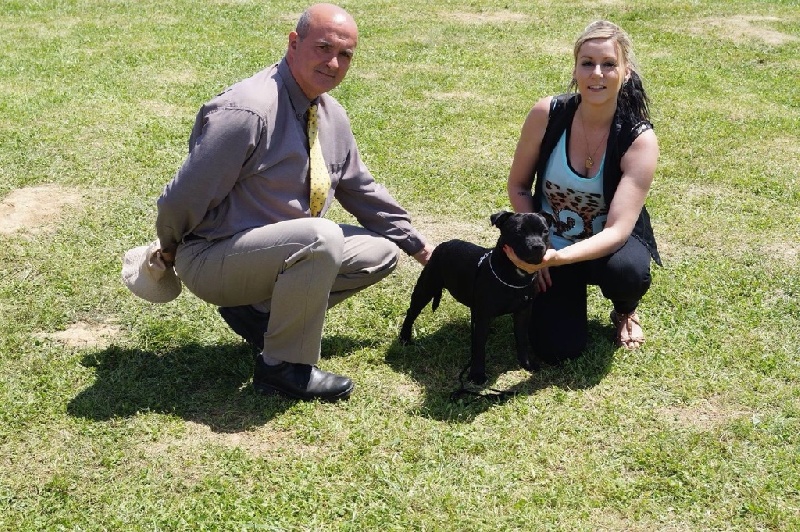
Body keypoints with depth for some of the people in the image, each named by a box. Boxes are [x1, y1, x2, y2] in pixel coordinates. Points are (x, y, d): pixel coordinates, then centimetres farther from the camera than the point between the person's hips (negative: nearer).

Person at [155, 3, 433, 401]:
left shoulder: (331, 115, 2)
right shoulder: (248, 111, -26)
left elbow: (360, 189, 15)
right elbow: (182, 200, -21)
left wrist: (419, 248, 18)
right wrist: (170, 251, -3)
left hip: (273, 248, 9)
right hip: (212, 260, -9)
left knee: (381, 252, 3)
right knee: (320, 238, -34)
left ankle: (259, 310, 6)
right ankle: (284, 367, -14)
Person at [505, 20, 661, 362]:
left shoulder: (639, 140, -24)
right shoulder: (547, 114, -18)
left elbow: (617, 230, -31)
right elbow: (518, 186, -3)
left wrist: (556, 257, -46)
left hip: (609, 244, -1)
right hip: (550, 243, 1)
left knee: (627, 270, -37)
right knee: (558, 349, -14)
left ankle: (625, 312, 3)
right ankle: (571, 291, 22)